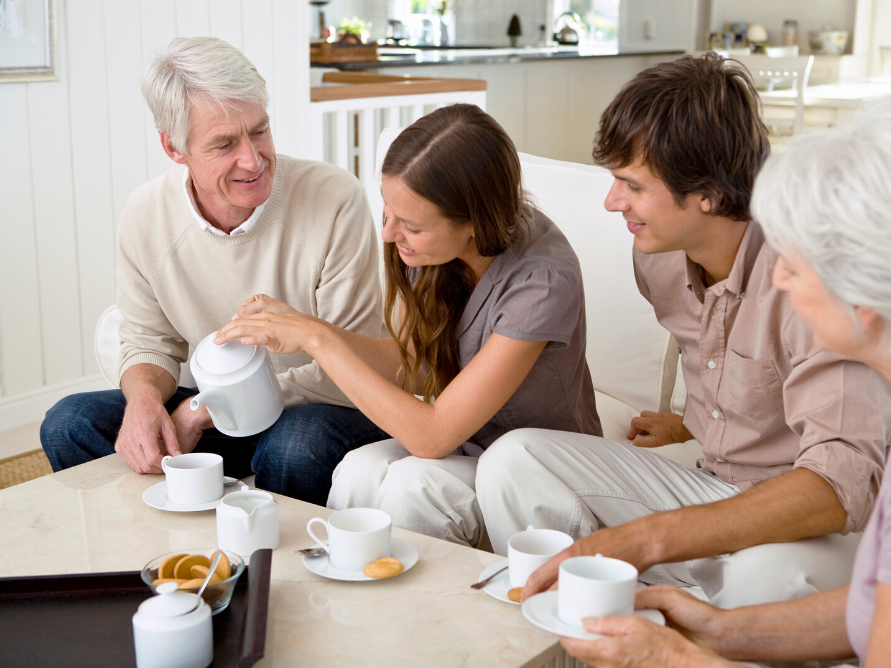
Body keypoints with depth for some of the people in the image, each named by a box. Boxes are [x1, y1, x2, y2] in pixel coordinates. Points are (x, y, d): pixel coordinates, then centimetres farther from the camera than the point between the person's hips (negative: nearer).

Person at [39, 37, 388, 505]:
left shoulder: (335, 199, -21)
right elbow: (150, 341, 7)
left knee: (295, 447, -37)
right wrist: (144, 397, -20)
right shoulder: (145, 213, -6)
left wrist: (204, 409, -21)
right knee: (68, 424, -11)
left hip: (321, 406, -4)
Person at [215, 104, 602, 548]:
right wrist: (297, 326, -10)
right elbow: (413, 364, 4)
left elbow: (432, 435, -27)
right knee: (358, 473, -25)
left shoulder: (543, 281, -30)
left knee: (411, 485, -31)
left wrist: (317, 339, -25)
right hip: (462, 446, 5)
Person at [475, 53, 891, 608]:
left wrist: (645, 539, -40)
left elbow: (841, 484, -35)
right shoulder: (660, 255, -1)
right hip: (713, 490, 7)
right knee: (514, 463, -10)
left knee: (766, 575, -42)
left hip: (826, 528, -6)